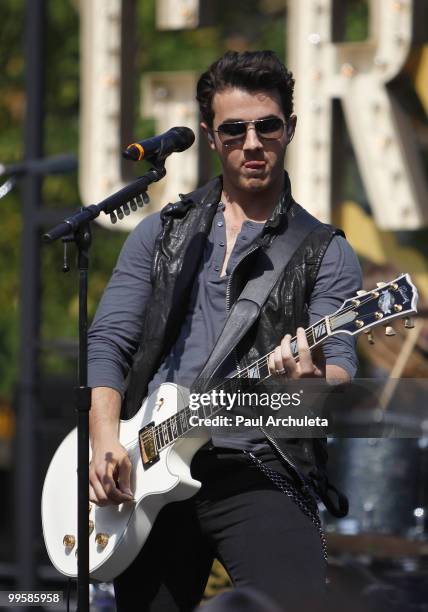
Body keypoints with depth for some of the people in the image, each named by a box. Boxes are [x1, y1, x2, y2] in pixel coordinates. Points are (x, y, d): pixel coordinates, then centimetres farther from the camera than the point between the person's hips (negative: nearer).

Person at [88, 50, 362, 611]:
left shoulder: (324, 253, 8)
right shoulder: (161, 233, 16)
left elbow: (342, 371, -4)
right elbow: (107, 344, 10)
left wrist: (312, 378, -28)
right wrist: (106, 442, -7)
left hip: (261, 466, -3)